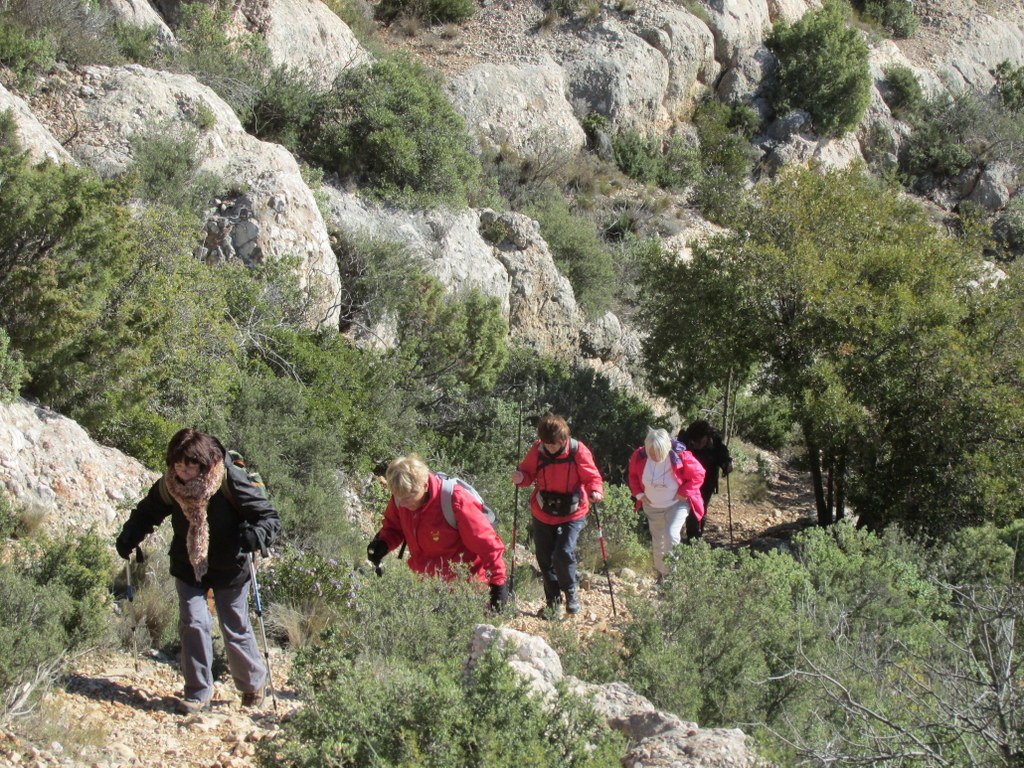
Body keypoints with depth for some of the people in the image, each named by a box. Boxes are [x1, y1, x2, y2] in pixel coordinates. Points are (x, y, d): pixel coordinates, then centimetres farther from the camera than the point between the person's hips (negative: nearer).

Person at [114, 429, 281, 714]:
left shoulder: (231, 481, -24)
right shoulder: (169, 485, -12)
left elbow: (270, 517, -20)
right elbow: (147, 513, 7)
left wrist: (255, 535, -42)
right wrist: (128, 538, -11)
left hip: (230, 569, -3)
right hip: (188, 567, 3)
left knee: (236, 630, 7)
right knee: (193, 624, -7)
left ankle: (254, 683, 31)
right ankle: (198, 693, 5)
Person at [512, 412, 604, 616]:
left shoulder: (578, 451, -16)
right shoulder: (537, 451, -10)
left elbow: (592, 477, -8)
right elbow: (528, 472, 3)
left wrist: (595, 491, -29)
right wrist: (521, 478, -20)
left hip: (572, 514, -3)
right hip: (543, 513, 3)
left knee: (564, 553, -18)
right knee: (545, 558, 9)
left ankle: (571, 591, 10)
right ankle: (553, 600, 29)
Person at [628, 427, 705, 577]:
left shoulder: (680, 456, -27)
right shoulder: (639, 456, -18)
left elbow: (698, 475, -13)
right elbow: (633, 475, 4)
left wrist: (684, 493, -17)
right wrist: (639, 494, -4)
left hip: (677, 504, -4)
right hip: (652, 506, 4)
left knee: (671, 535, -23)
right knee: (657, 542, 14)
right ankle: (662, 575, 31)